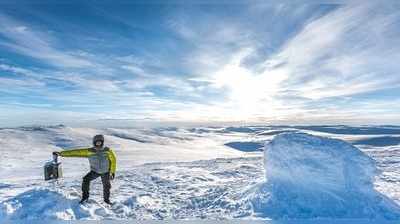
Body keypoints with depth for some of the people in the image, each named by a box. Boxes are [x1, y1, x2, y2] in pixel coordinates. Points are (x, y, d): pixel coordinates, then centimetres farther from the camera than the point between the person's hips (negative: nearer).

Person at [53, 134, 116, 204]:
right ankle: (85, 197, 3)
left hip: (105, 172, -1)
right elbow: (77, 152, -19)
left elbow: (113, 160, -11)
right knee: (86, 180, -20)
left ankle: (106, 199, 31)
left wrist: (112, 172, -9)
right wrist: (61, 153, -23)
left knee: (106, 186, 3)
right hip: (95, 171, 1)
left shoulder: (107, 151, -21)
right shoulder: (89, 151, -18)